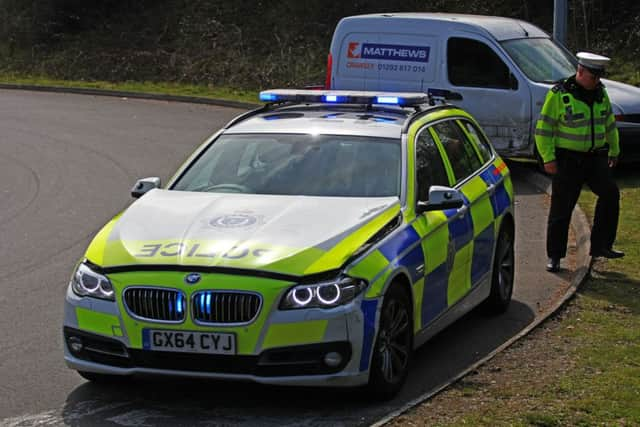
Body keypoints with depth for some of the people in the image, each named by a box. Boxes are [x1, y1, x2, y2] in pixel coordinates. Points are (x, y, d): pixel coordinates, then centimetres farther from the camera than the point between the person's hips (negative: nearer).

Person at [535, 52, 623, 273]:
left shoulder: (600, 92, 7)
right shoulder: (559, 94, -10)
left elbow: (609, 123, 20)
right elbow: (543, 128, -9)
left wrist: (614, 150, 22)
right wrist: (548, 158, -13)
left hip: (595, 158, 5)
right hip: (567, 160, -5)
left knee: (610, 193, -14)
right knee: (561, 208, 0)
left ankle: (601, 245, -6)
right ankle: (554, 256, 11)